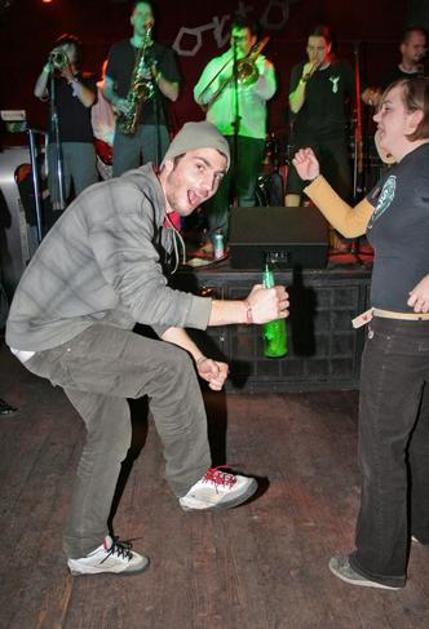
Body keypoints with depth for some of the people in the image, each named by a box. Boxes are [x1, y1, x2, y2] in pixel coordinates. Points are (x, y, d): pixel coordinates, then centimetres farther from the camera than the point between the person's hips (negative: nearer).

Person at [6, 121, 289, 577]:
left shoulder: (161, 217, 8)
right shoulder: (126, 200, -24)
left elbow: (153, 303, 11)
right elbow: (145, 300, -34)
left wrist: (198, 361, 2)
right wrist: (246, 310, -34)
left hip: (73, 328, 10)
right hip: (50, 333, -10)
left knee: (112, 430, 14)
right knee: (169, 368, -17)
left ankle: (88, 549, 30)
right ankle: (194, 482, 5)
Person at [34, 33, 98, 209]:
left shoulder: (87, 79, 12)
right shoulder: (53, 80, 19)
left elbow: (88, 101, -6)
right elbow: (38, 93, 0)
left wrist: (71, 78, -6)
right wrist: (48, 66, -1)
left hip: (81, 142, -3)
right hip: (55, 143, 3)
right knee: (57, 199, 1)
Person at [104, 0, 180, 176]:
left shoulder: (163, 53, 12)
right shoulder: (118, 50, 15)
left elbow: (173, 94, 5)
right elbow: (107, 88, 16)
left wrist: (155, 74, -11)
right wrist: (116, 101, -6)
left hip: (156, 126, 0)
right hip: (126, 125, 1)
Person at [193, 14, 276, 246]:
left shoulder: (263, 65, 12)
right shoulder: (216, 64, 18)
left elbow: (268, 92, -7)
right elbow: (198, 95, 10)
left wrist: (253, 76, -22)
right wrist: (217, 85, -8)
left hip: (251, 133, -1)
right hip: (219, 132, 1)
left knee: (247, 189, 2)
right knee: (218, 186, -4)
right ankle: (216, 236, 0)